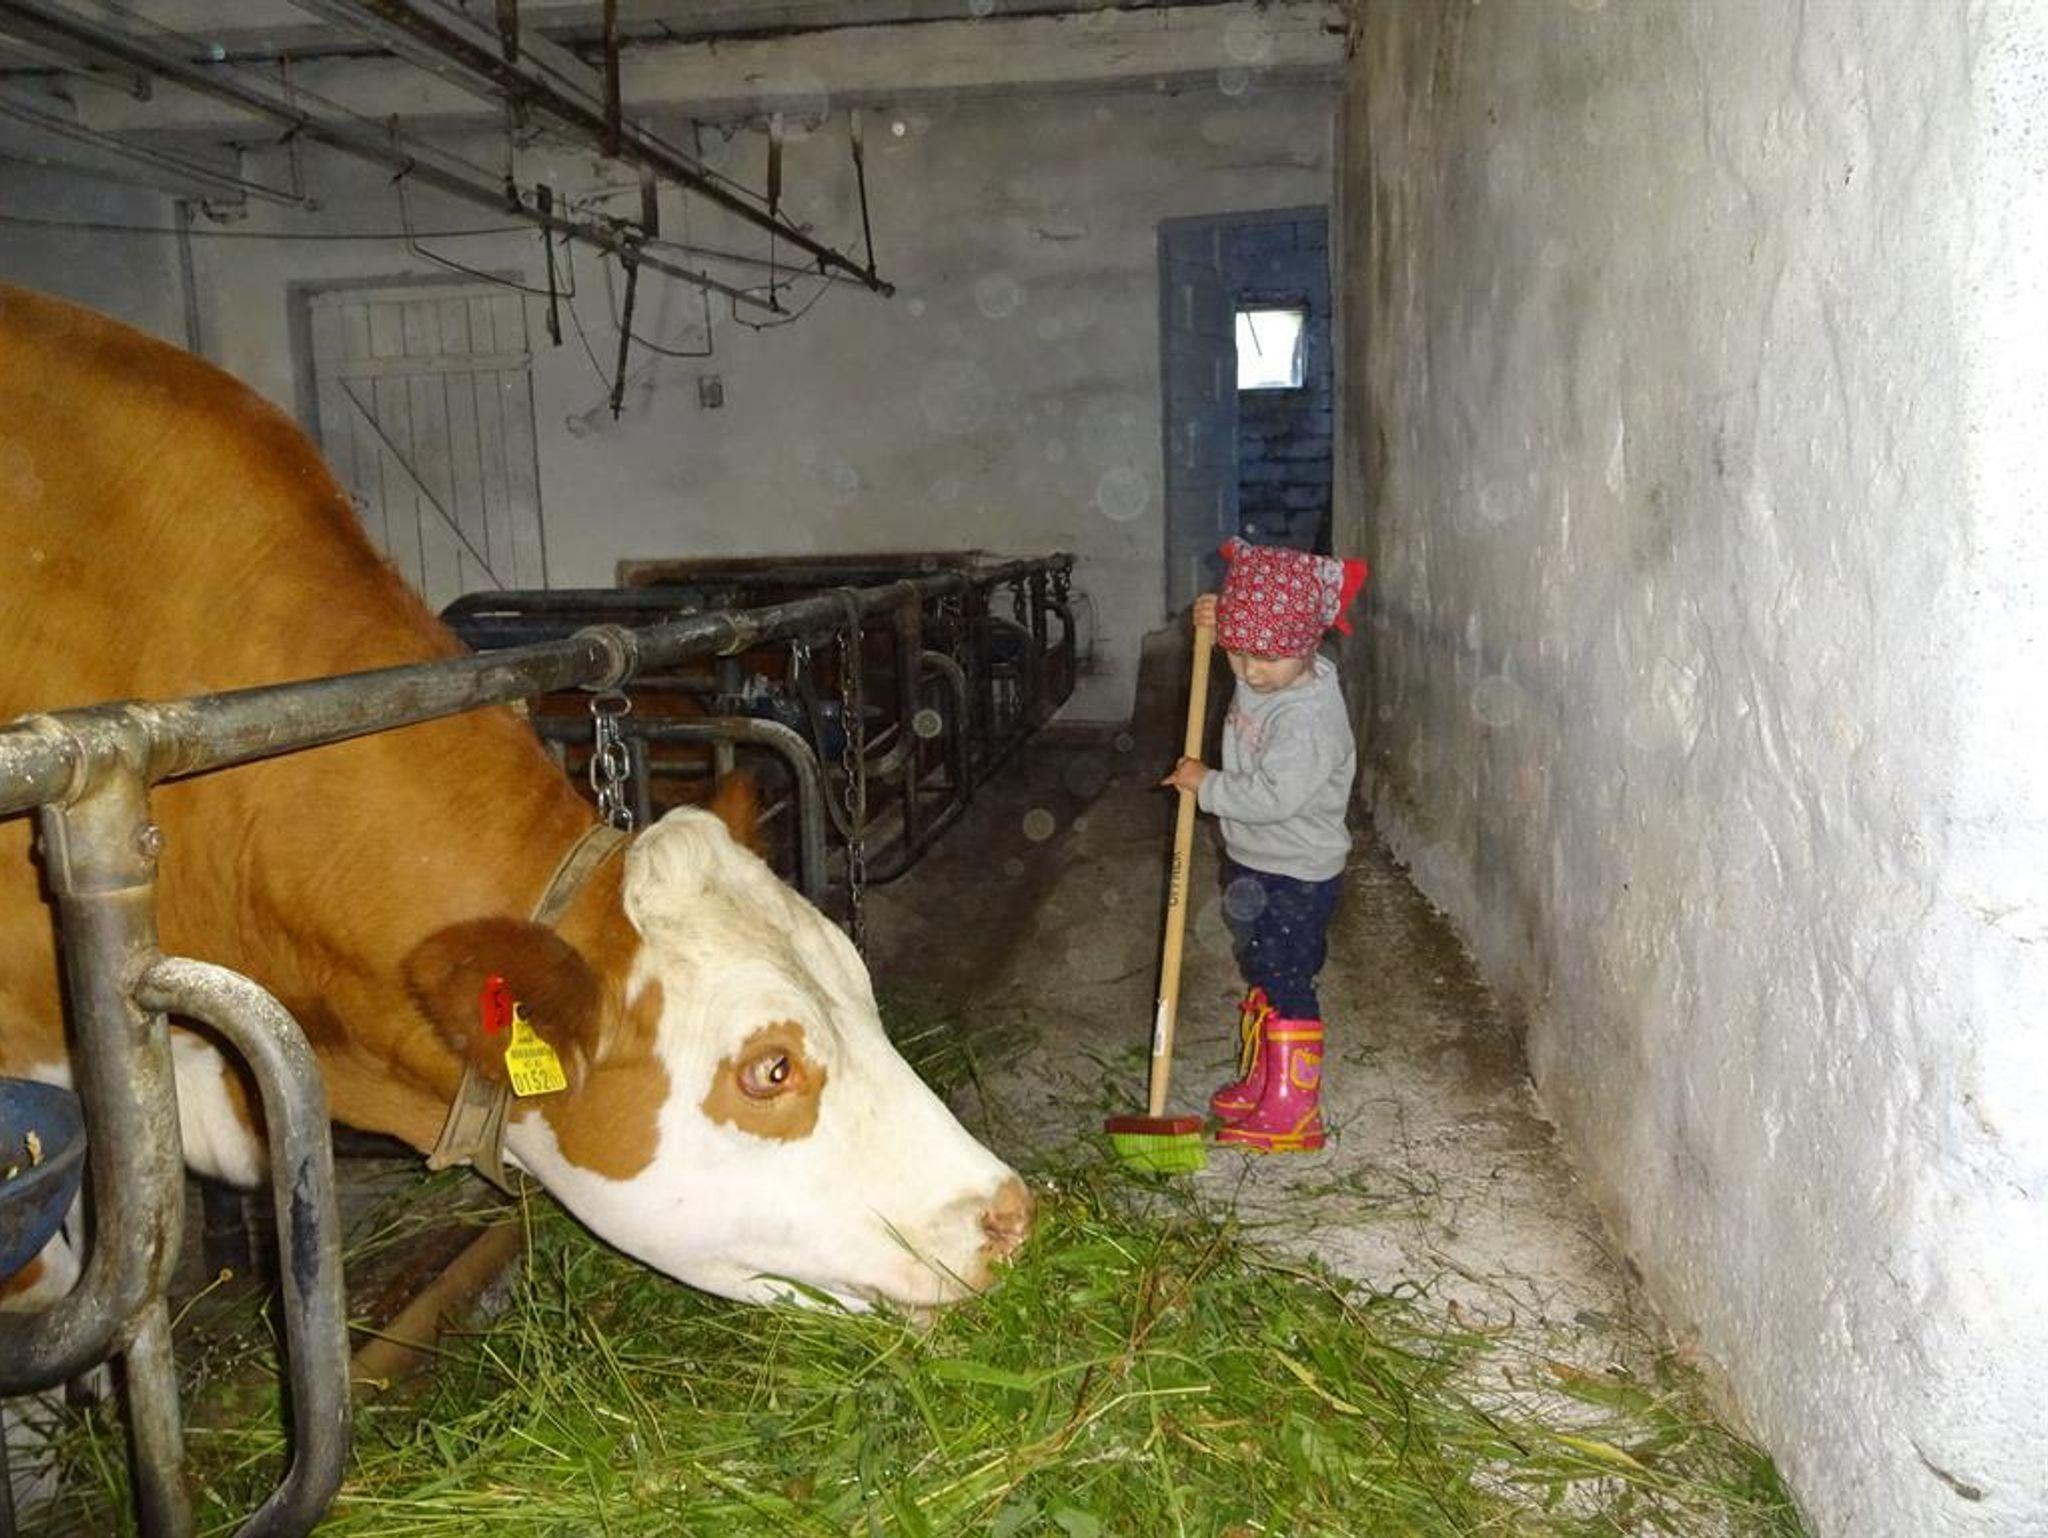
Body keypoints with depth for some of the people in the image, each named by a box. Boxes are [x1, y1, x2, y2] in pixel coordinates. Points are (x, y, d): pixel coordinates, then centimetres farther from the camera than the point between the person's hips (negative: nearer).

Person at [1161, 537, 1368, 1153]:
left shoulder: (1309, 717, -28)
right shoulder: (1260, 679, -1)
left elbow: (1275, 797, -33)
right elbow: (1246, 646, 24)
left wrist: (1206, 784, -20)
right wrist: (1218, 620, 5)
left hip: (1294, 877, -10)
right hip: (1253, 865, 10)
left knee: (1287, 987, -2)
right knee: (1260, 978, 21)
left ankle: (1293, 1116, 9)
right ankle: (1259, 1084, 37)